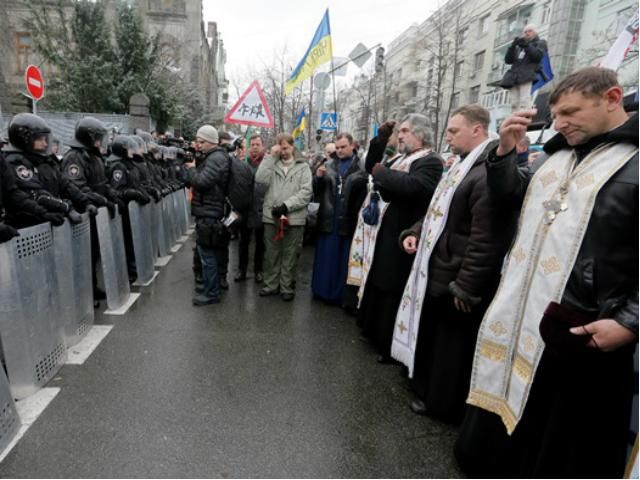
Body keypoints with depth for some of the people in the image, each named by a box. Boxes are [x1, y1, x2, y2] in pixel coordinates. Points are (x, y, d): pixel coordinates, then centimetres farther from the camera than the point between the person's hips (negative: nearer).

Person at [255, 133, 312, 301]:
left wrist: (286, 206, -15)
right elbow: (260, 179, -7)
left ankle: (287, 287, 18)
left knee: (290, 256, 6)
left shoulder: (303, 166, 4)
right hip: (271, 216, 3)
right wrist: (271, 156, -5)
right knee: (271, 254, 12)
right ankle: (271, 284, 27)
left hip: (293, 218, -2)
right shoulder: (272, 164, 10)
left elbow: (306, 192, -6)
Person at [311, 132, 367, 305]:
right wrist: (318, 177, -11)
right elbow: (317, 190, 8)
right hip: (328, 219, 4)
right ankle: (323, 289, 25)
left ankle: (341, 294, 20)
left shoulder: (362, 167, -5)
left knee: (344, 259, 8)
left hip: (348, 221, -3)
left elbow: (366, 193, -12)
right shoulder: (329, 164, 8)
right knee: (326, 257, 12)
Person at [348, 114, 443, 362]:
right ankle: (375, 331, 39)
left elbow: (416, 186, -31)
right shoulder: (399, 158, 14)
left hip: (398, 238, -9)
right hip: (381, 232, 9)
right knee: (377, 286, 20)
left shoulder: (430, 161, -13)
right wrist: (381, 138, 8)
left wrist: (383, 172, -19)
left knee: (391, 291, 1)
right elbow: (371, 167, 17)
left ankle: (391, 346, 18)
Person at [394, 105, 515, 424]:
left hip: (455, 279, -10)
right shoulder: (461, 166, 12)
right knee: (431, 340, 23)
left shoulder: (487, 172, -21)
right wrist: (416, 232, 5)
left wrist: (465, 286, -21)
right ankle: (428, 393, 44)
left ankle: (445, 407, 31)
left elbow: (485, 239, -25)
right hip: (436, 272, 10)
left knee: (451, 348, 10)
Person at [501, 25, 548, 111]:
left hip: (528, 76, -4)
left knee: (524, 103, -23)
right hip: (514, 76, 4)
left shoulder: (540, 43, 22)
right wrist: (513, 46, 5)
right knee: (514, 104, -10)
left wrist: (526, 45, -3)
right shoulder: (518, 47, 32)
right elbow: (508, 60, 19)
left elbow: (537, 56, 2)